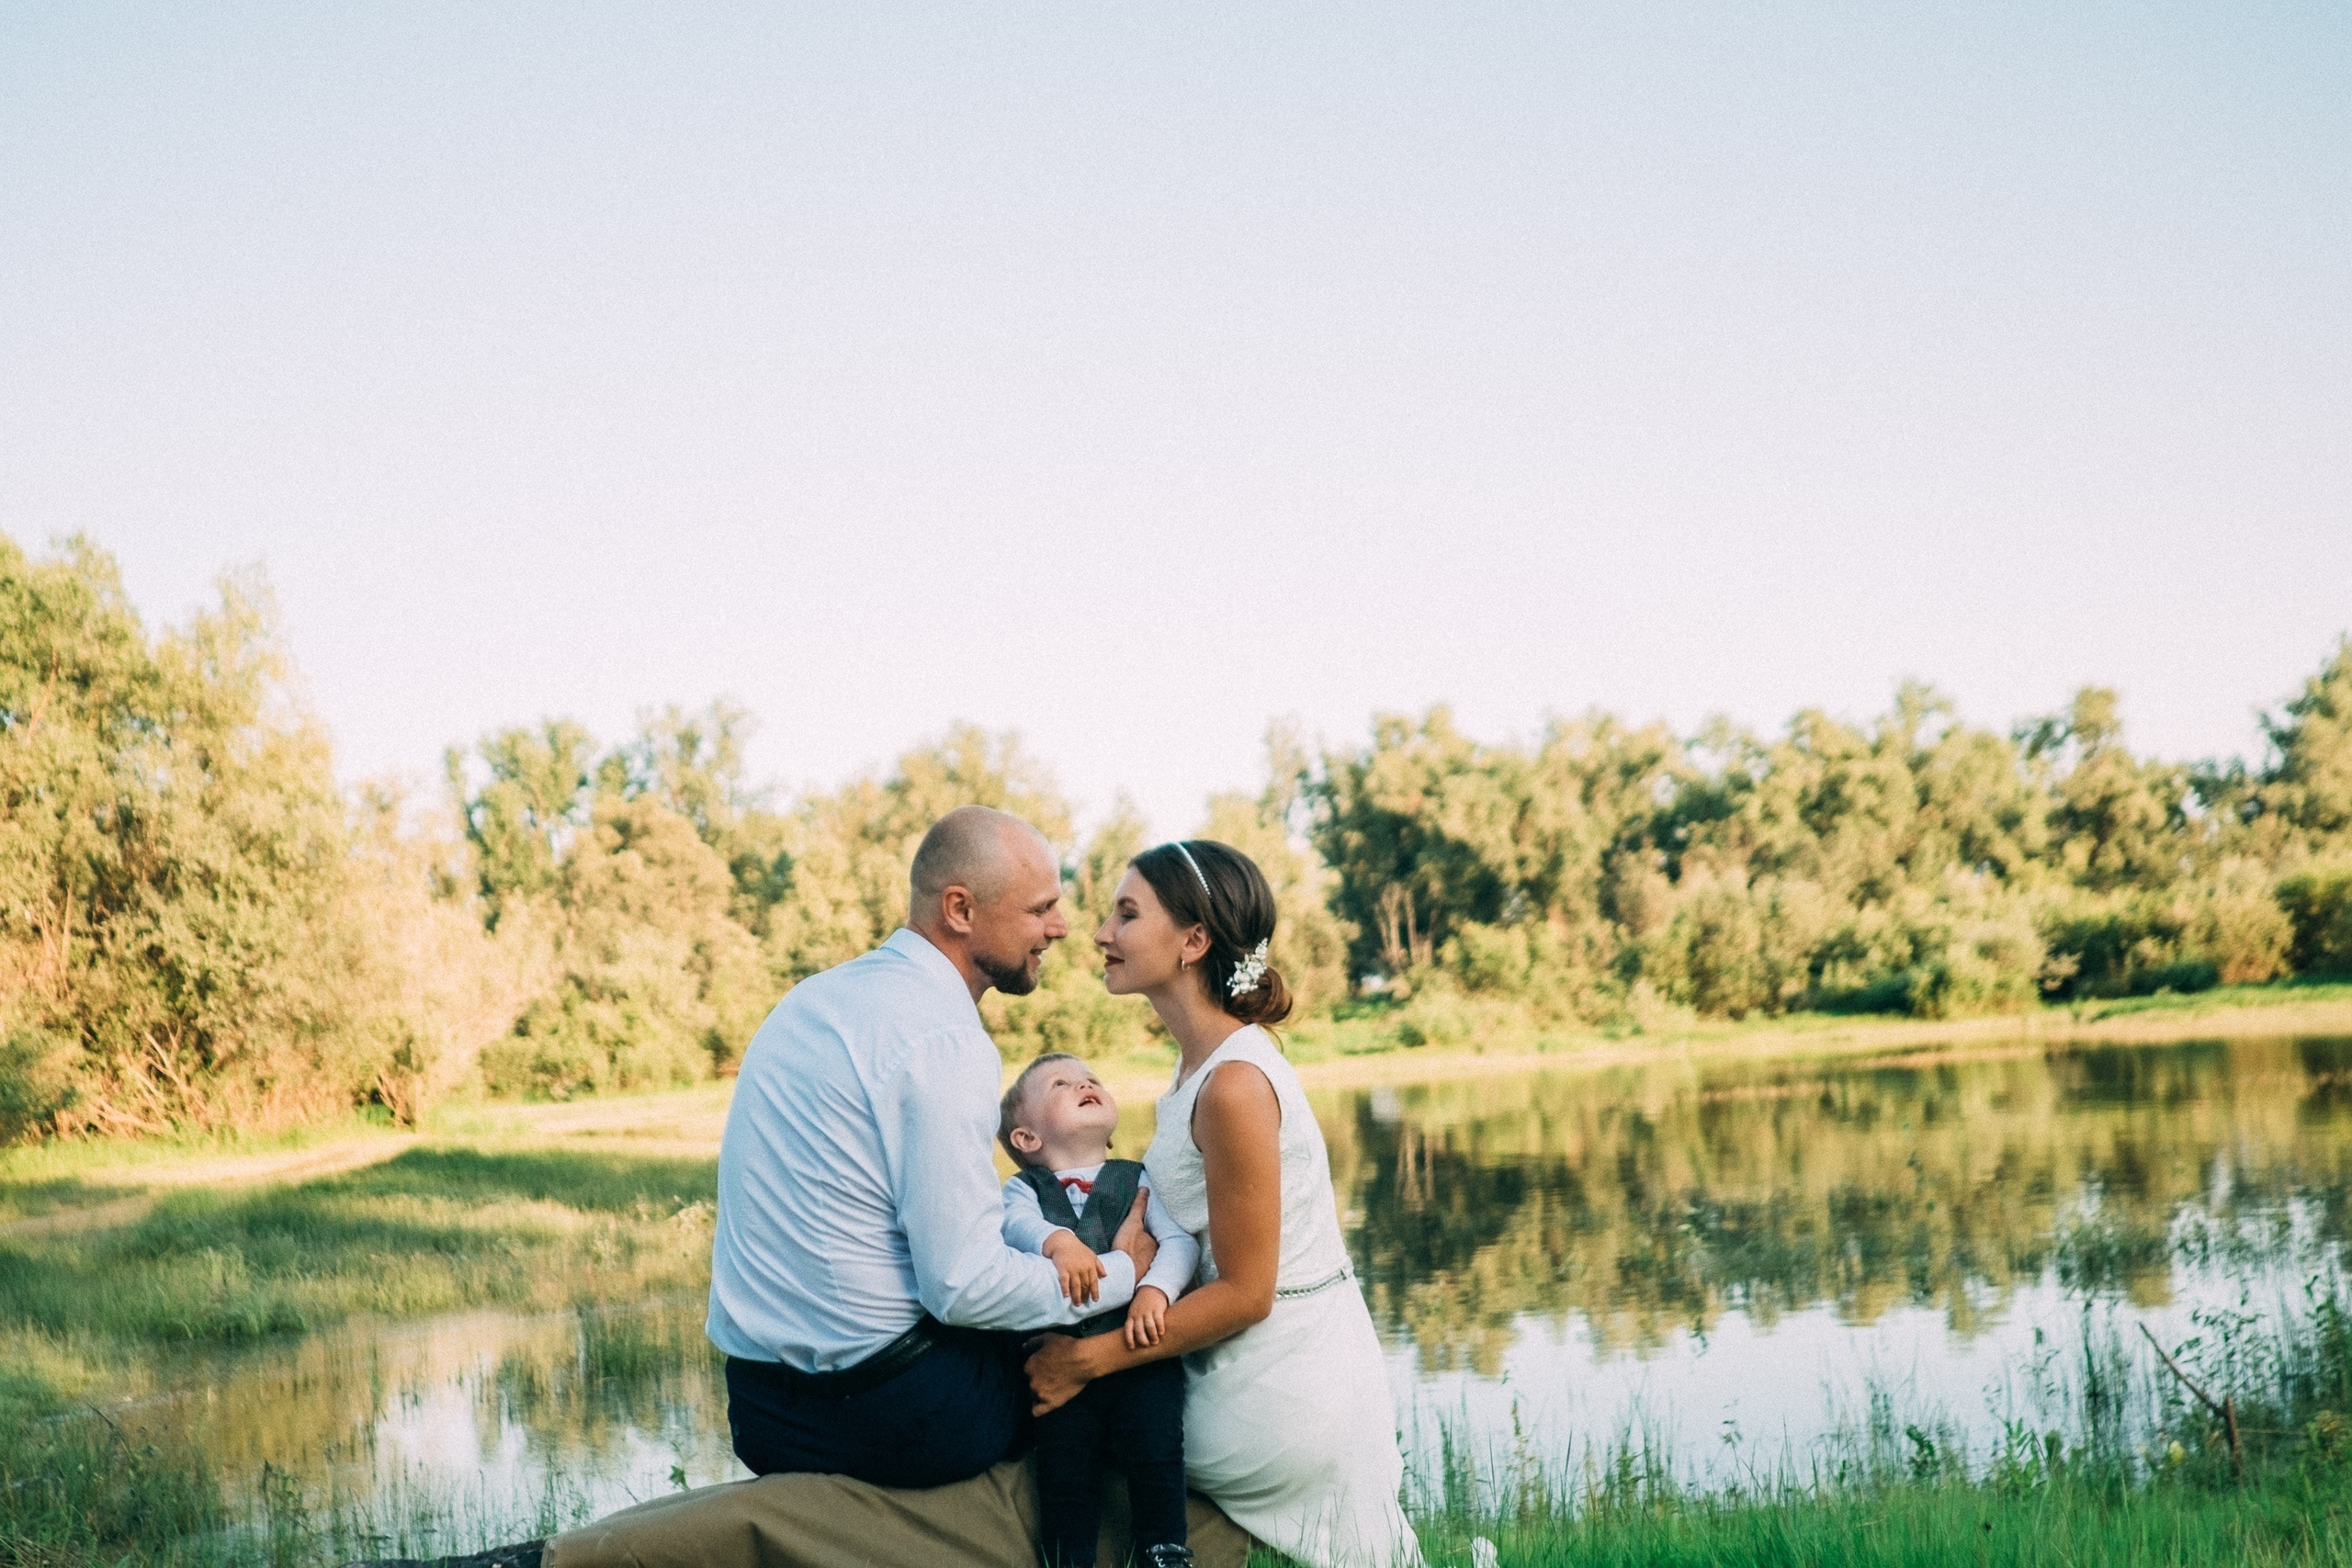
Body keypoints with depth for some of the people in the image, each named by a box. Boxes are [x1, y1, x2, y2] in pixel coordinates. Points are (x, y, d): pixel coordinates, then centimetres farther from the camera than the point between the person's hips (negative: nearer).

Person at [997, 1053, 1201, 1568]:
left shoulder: (1138, 1181, 13)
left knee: (1155, 1447, -16)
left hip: (1141, 1351, 0)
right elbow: (1016, 1222, -12)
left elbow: (1181, 1240, -1)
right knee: (1065, 1466, -7)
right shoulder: (1023, 1188, 11)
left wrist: (1155, 1290, -21)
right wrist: (1058, 1241, -34)